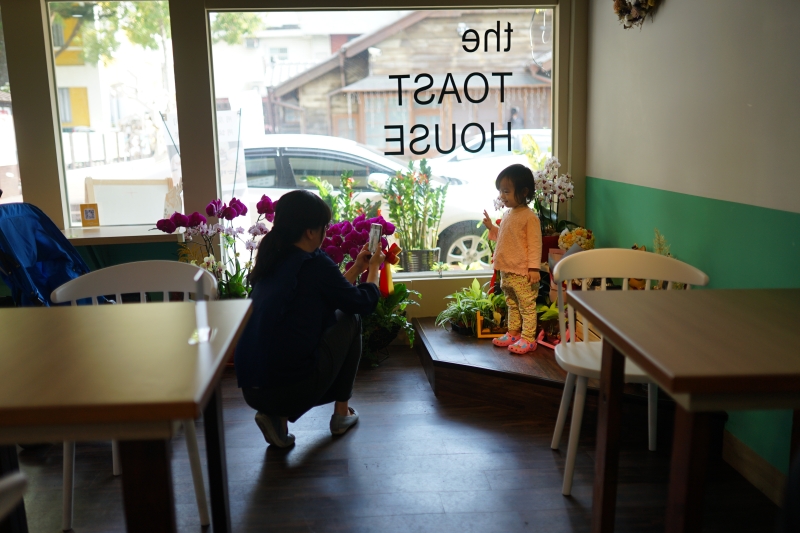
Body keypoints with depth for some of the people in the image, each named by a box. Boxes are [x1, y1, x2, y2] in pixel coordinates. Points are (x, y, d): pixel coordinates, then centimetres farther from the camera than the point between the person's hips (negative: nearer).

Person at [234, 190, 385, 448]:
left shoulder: (272, 261, 10)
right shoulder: (314, 263, -11)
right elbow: (363, 303, 3)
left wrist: (357, 267, 31)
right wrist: (374, 269, 21)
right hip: (293, 389, -7)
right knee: (350, 319, 14)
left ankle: (277, 416, 15)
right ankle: (341, 413, 23)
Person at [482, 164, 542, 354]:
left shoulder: (529, 217, -16)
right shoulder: (508, 215, 10)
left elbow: (535, 244, -17)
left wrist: (533, 268, -20)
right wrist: (491, 227, 10)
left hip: (522, 273, -9)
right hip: (506, 271, 9)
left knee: (527, 306, 3)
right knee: (512, 305, 20)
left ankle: (528, 339, 10)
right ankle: (513, 333, 31)